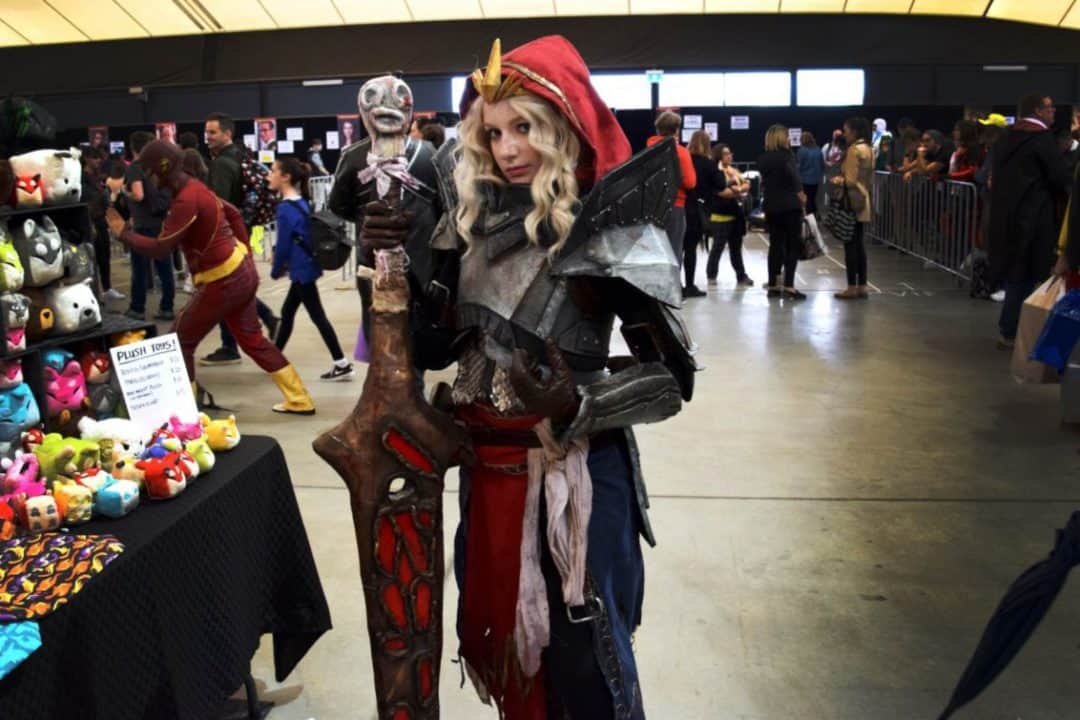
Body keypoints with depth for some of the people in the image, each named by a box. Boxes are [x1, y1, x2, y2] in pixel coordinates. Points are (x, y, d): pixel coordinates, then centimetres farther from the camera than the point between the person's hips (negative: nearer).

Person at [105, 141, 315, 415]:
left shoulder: (186, 200, -21)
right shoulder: (195, 188, 8)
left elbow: (160, 249, -22)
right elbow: (233, 214, 20)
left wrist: (123, 232, -8)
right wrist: (244, 252, 22)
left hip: (223, 280, -10)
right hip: (241, 270, 10)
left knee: (181, 340, 5)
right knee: (252, 339, 16)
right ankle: (299, 400, 19)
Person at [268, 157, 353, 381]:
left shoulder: (285, 208, -17)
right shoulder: (302, 202, 10)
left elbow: (283, 244, -14)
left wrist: (276, 270, 2)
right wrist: (285, 265, 17)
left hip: (301, 269, -9)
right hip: (305, 266, 9)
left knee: (317, 316, -4)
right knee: (287, 312, 18)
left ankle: (342, 365, -1)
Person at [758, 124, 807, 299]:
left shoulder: (762, 159, 8)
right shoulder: (786, 155, -9)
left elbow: (764, 183, 9)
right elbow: (794, 177, -16)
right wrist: (801, 196, -7)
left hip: (771, 207, 6)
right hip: (790, 206, -6)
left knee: (775, 245, 11)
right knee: (792, 246, -2)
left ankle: (773, 286, 12)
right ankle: (788, 287, -7)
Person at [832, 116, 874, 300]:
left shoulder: (854, 149, -13)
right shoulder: (868, 148, 16)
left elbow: (850, 181, -17)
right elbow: (868, 178, 16)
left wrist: (838, 180, 2)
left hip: (853, 203, -9)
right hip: (863, 202, 9)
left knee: (850, 245, -5)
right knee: (859, 245, 10)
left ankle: (852, 288, -3)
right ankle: (861, 287, 12)